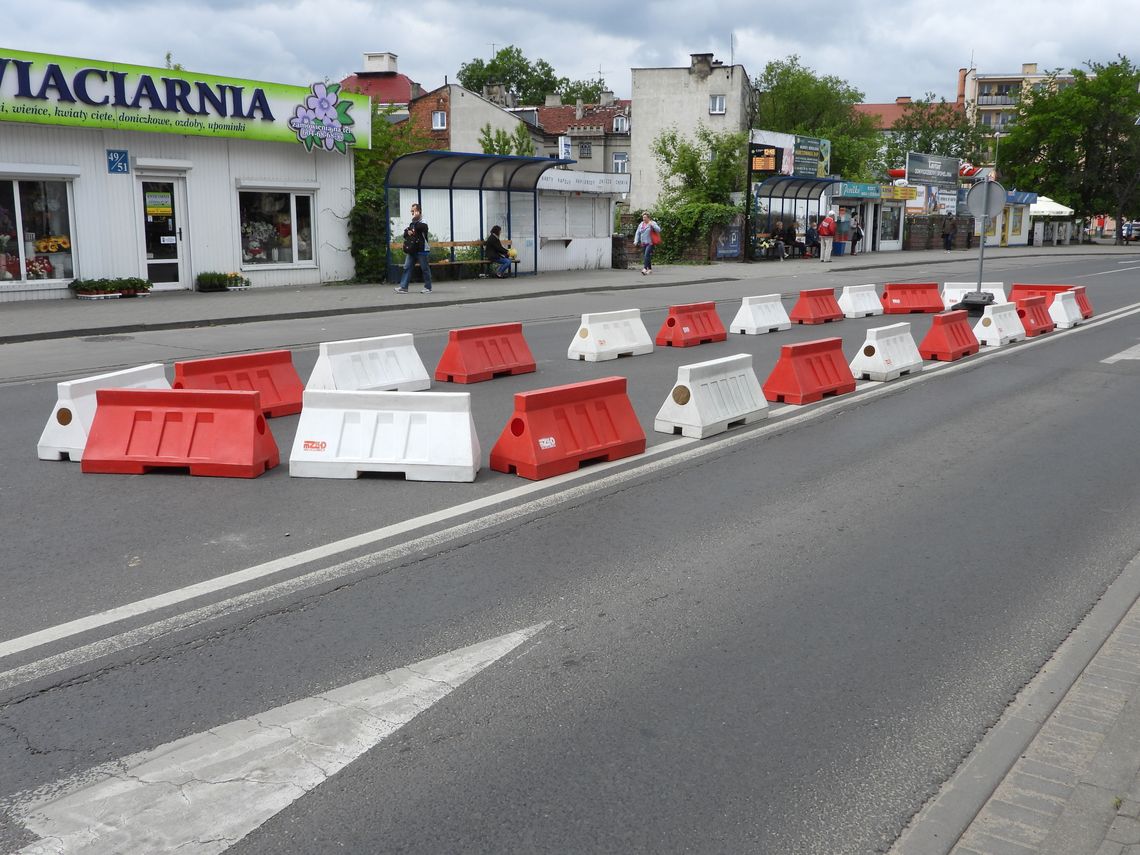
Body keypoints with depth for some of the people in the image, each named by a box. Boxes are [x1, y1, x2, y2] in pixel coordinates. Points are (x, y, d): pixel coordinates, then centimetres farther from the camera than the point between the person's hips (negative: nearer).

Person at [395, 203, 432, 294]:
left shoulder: (423, 221, -6)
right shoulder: (411, 222, 17)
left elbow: (420, 227, -29)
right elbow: (405, 234, 17)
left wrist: (415, 218, -16)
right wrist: (407, 232, -6)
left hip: (421, 250, -7)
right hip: (411, 250, 7)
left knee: (425, 268, 0)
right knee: (407, 267, 1)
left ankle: (428, 287, 9)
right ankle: (403, 287, 0)